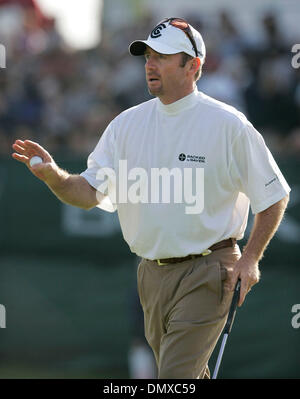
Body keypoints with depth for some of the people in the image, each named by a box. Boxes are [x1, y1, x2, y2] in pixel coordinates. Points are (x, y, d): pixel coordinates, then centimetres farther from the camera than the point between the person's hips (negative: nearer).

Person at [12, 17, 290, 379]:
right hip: (152, 273, 6)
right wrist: (53, 176, -20)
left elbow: (274, 196, -2)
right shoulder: (127, 124, 4)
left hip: (205, 273, -5)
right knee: (184, 372, 16)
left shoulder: (228, 125, -9)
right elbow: (90, 193, 0)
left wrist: (250, 258, -9)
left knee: (176, 377, -14)